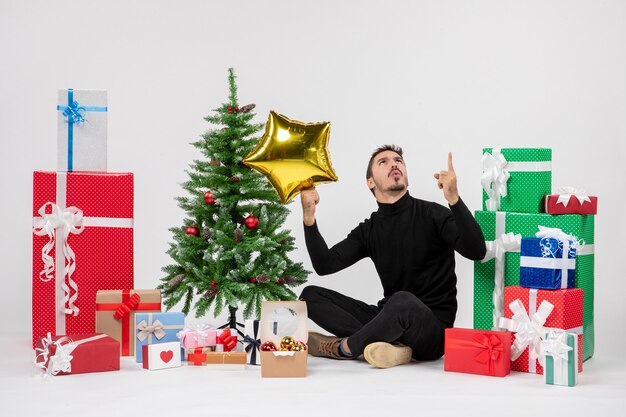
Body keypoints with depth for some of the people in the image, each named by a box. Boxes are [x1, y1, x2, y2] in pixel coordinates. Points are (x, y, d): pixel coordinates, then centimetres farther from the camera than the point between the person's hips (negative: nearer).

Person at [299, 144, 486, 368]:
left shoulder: (431, 214, -5)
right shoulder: (368, 230, 11)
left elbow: (476, 251, -20)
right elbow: (325, 265, 0)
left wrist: (454, 198, -30)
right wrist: (309, 217, -13)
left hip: (432, 327, -6)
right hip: (390, 320, 6)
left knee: (403, 302, -40)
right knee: (310, 295, -4)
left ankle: (343, 347, -13)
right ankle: (387, 345, -25)